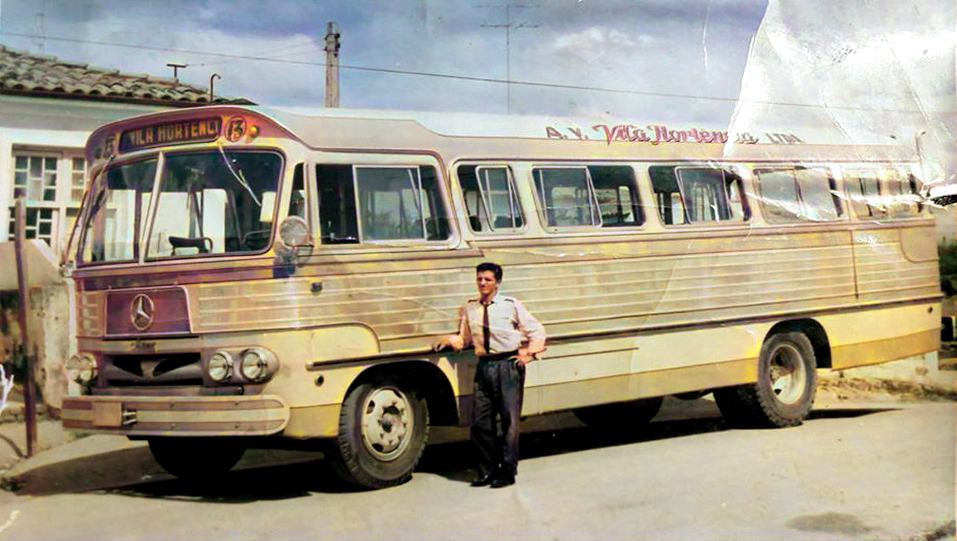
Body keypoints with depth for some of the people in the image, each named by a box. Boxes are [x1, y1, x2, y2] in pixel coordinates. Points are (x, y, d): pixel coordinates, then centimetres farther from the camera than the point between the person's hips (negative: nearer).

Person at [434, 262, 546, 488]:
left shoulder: (511, 305, 2)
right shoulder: (469, 309, 10)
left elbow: (536, 331, 9)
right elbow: (465, 339, 16)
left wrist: (529, 354, -2)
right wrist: (450, 340, -3)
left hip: (508, 365, -3)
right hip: (484, 366, 4)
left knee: (510, 419, -2)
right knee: (480, 421, 2)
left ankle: (507, 472, 6)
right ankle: (487, 471, 14)